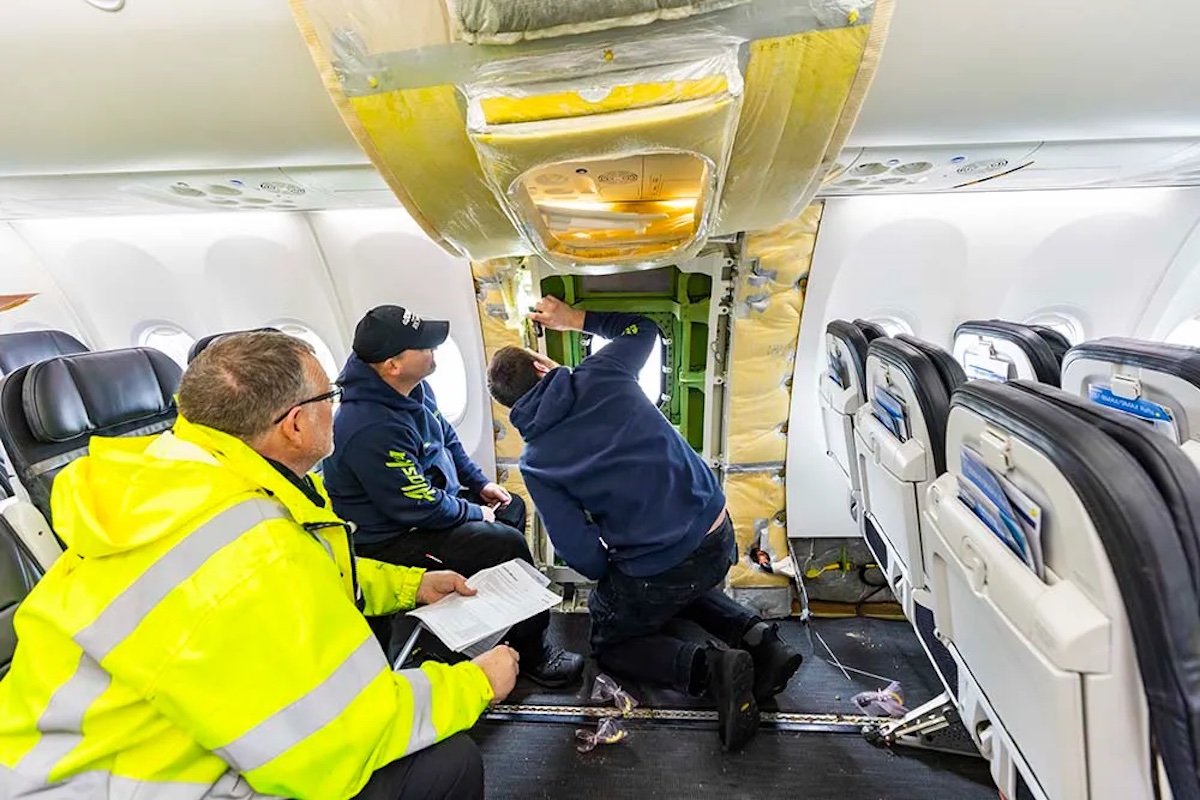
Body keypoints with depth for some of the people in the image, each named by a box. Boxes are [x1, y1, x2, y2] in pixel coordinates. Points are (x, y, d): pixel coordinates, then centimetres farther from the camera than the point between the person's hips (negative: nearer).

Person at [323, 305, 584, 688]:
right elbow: (421, 508, -28)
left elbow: (447, 438, 13)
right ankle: (532, 654, 1)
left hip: (430, 500, 10)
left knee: (513, 507, 15)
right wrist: (476, 513, -12)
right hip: (390, 539, -10)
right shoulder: (372, 429, -34)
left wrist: (481, 484, 8)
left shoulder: (413, 388, -5)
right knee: (507, 544, -20)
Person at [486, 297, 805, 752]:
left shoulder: (535, 463, -9)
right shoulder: (601, 374, -4)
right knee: (686, 593, 39)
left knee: (611, 645, 24)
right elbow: (643, 329, 18)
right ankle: (755, 636, 12)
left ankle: (707, 665, -2)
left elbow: (580, 553, -11)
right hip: (719, 538, 6)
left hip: (658, 573, -5)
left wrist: (610, 577, 11)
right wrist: (578, 318, 22)